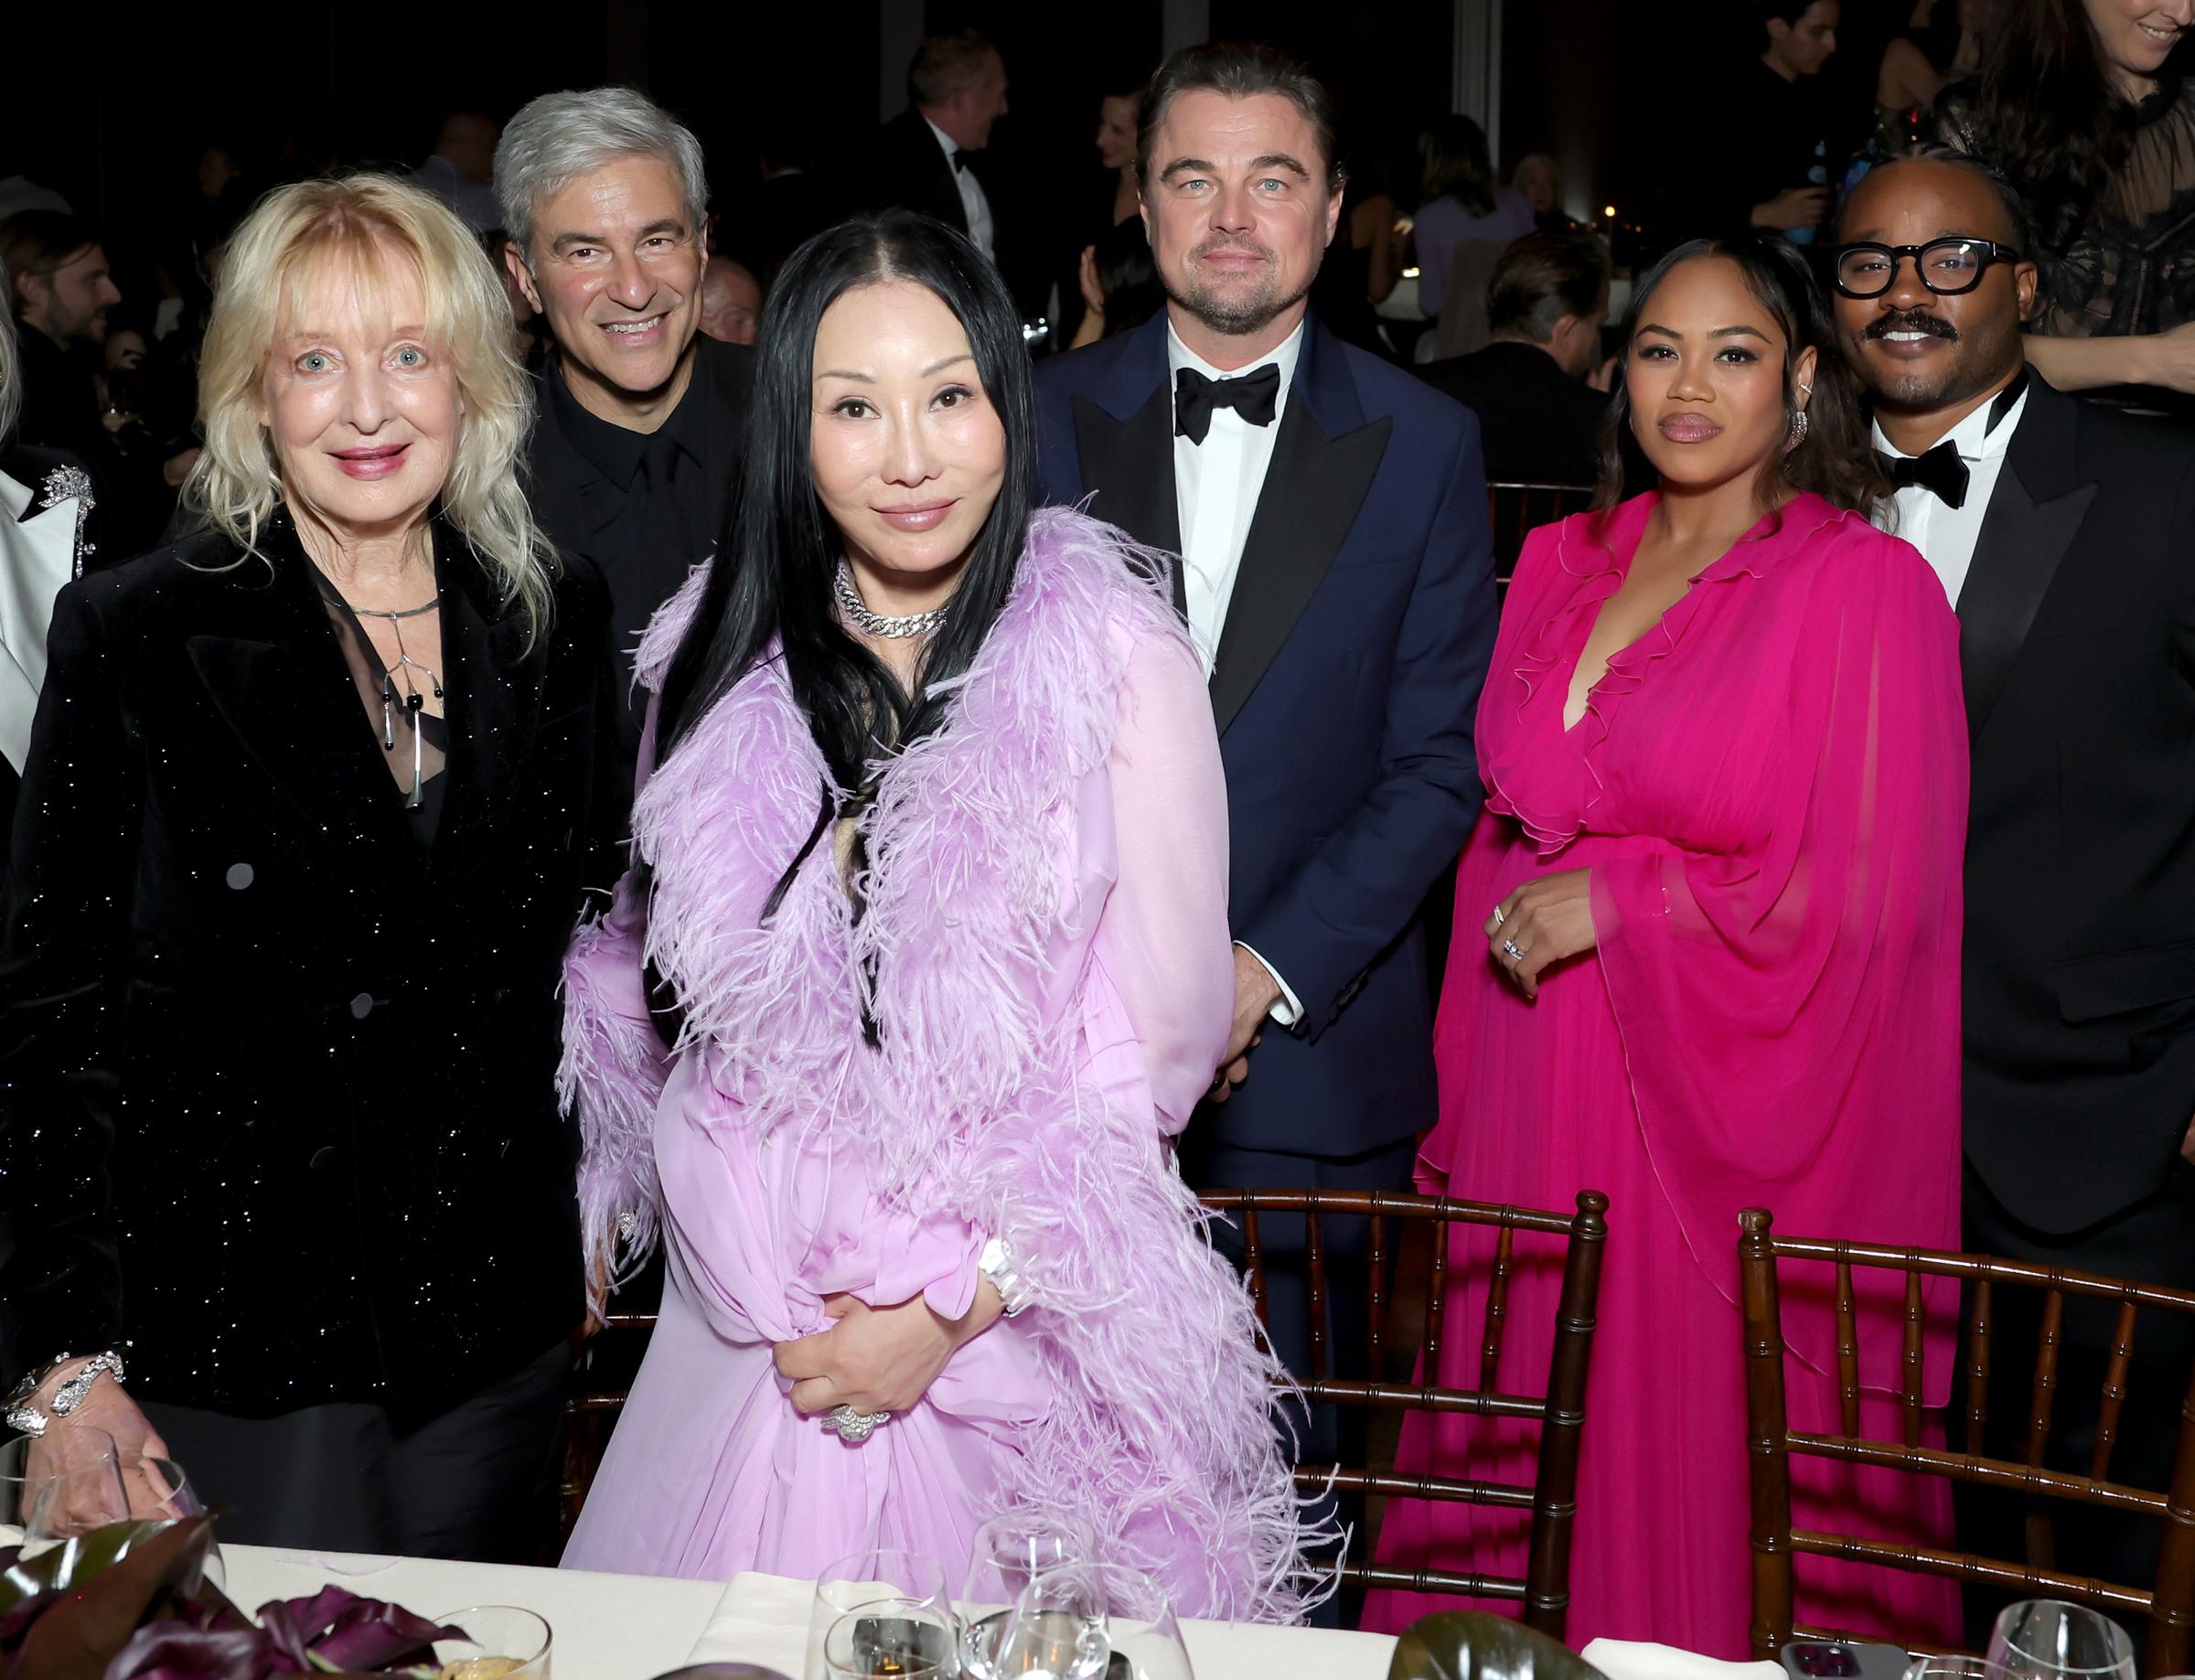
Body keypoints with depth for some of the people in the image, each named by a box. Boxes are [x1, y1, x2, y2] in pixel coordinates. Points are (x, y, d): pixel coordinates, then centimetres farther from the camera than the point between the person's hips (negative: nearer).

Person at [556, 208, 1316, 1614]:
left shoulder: (1117, 663, -10)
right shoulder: (721, 656, 1)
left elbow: (1161, 1045, -9)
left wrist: (958, 1301, -12)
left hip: (1021, 1328, -3)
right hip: (752, 1323, 3)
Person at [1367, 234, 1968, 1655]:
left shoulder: (1867, 586, -8)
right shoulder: (1562, 564, 10)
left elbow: (1870, 894, -10)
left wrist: (1623, 901, -14)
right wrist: (1462, 1098, 10)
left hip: (1718, 1111, -5)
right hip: (1534, 1102, 5)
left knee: (1703, 1483, 4)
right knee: (1524, 1475, 12)